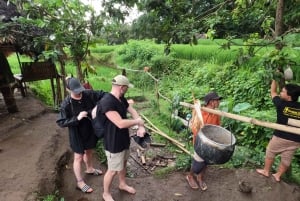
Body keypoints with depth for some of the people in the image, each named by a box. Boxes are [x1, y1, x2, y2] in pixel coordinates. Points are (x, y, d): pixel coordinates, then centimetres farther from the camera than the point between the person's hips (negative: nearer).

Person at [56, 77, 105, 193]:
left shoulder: (88, 94, -14)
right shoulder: (66, 104, -22)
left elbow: (102, 94, -4)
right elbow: (61, 122, -18)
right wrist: (77, 118, -30)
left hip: (90, 130, 5)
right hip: (77, 134, -4)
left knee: (89, 151, 26)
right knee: (78, 157, 11)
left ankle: (89, 169, 54)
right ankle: (80, 182, 30)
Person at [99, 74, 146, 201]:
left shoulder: (122, 99, 0)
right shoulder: (107, 102, -30)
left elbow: (133, 111, 6)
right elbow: (120, 123, -35)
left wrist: (141, 127, -10)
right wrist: (137, 121, -18)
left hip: (123, 139, 9)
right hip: (113, 143, -9)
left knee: (123, 163, 26)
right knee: (113, 170, 10)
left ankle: (122, 184, 51)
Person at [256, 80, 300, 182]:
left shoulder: (281, 104, -14)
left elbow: (273, 92, 2)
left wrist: (275, 78, 13)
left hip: (280, 137, -4)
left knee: (270, 153, 17)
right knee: (286, 158, 17)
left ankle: (266, 171, 29)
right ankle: (278, 175, 32)